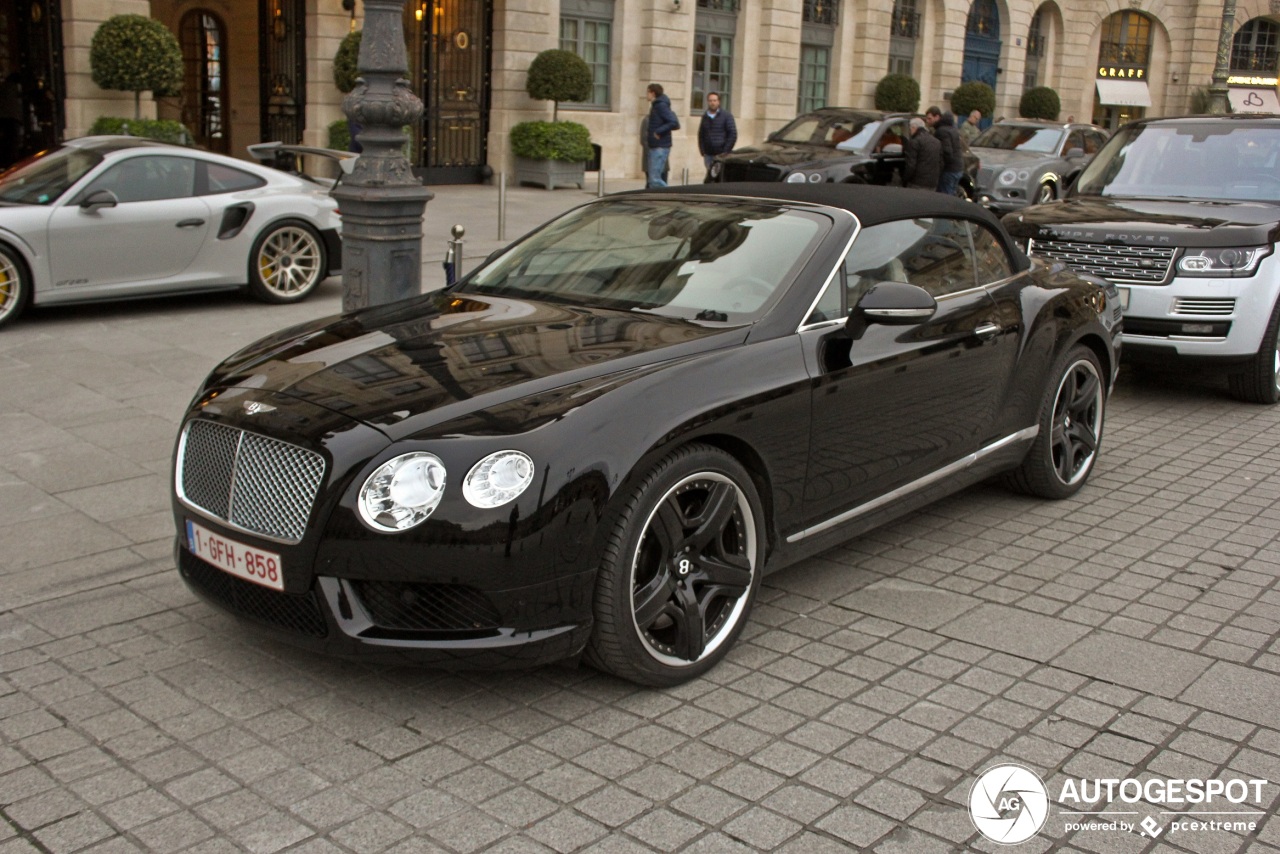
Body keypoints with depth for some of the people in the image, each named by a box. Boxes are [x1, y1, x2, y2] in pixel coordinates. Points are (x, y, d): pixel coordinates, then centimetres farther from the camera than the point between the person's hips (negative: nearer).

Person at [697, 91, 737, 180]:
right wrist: (702, 151, 6)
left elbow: (733, 134, -5)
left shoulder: (726, 115, 0)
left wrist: (725, 152, -10)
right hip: (708, 155, 4)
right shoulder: (705, 117, 13)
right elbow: (701, 135, 19)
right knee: (709, 177, 3)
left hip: (722, 155, -4)